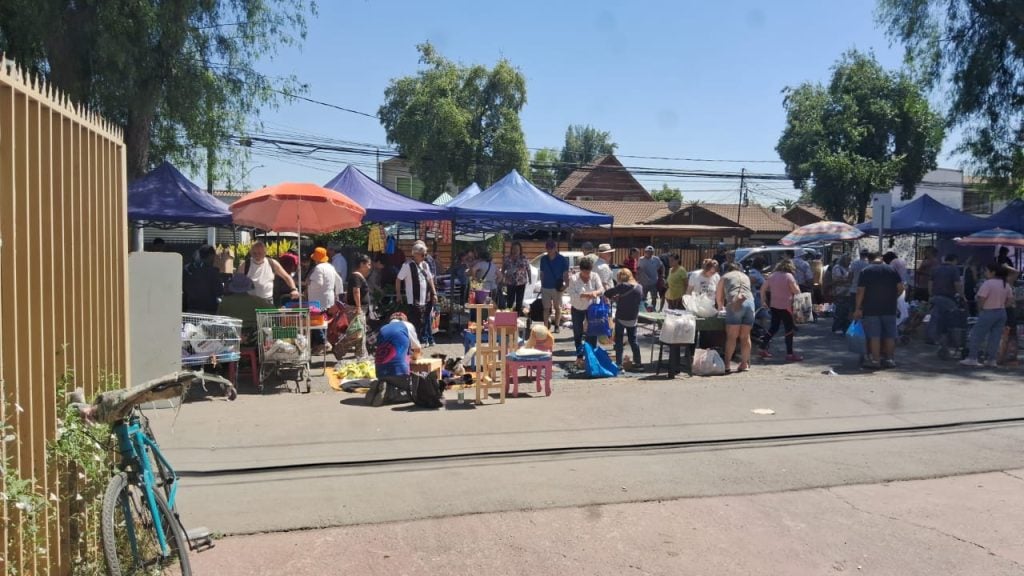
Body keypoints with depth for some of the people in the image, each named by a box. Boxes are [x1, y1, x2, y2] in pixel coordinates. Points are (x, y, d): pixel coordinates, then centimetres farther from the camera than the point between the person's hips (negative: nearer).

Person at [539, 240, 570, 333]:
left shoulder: (562, 259, -4)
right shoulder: (544, 259, 7)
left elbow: (566, 274, -4)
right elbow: (542, 273, 13)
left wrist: (566, 284, -16)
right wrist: (541, 285, 11)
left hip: (557, 287, -2)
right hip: (546, 287, 3)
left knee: (557, 307, 8)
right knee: (546, 308, 2)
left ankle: (556, 326, 18)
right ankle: (546, 326, 5)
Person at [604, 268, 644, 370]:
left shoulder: (622, 286, -17)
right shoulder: (640, 287, 0)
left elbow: (607, 293, -17)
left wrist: (613, 298, 5)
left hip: (621, 318, -5)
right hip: (633, 318, 5)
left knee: (618, 340, 6)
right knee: (633, 340, 16)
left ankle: (619, 363, 3)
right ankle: (638, 363, 17)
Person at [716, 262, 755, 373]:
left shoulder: (725, 277, 21)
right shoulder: (746, 277, 30)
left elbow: (718, 297, 26)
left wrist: (721, 307, 46)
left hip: (736, 304, -3)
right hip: (749, 301, 3)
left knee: (731, 336, -3)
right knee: (745, 336, 10)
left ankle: (727, 364, -6)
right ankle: (745, 363, 12)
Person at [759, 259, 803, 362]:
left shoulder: (773, 275, 7)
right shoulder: (789, 276, -11)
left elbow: (763, 288, 11)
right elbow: (796, 291, -12)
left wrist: (763, 300, 19)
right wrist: (796, 284, 8)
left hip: (774, 306, 6)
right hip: (785, 306, -6)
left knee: (773, 328, 17)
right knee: (789, 329, 2)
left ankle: (763, 349, 16)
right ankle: (790, 354, 3)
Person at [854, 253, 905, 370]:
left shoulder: (865, 271, -3)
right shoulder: (892, 270, 4)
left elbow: (860, 291, -8)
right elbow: (900, 287, 0)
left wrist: (857, 308, -5)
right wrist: (893, 298, 16)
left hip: (871, 309, -3)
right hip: (889, 309, 3)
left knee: (874, 336, -1)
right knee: (889, 335, 10)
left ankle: (875, 360, -2)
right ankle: (889, 359, 14)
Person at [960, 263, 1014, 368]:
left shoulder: (987, 283, -15)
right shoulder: (1007, 285, 9)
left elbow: (981, 300, -17)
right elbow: (1010, 301, 10)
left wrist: (980, 310, -1)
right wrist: (1000, 305, 12)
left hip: (988, 313, -7)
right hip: (1002, 313, 7)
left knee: (977, 335, 2)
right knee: (995, 337, 9)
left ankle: (972, 358, 2)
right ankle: (992, 360, 10)